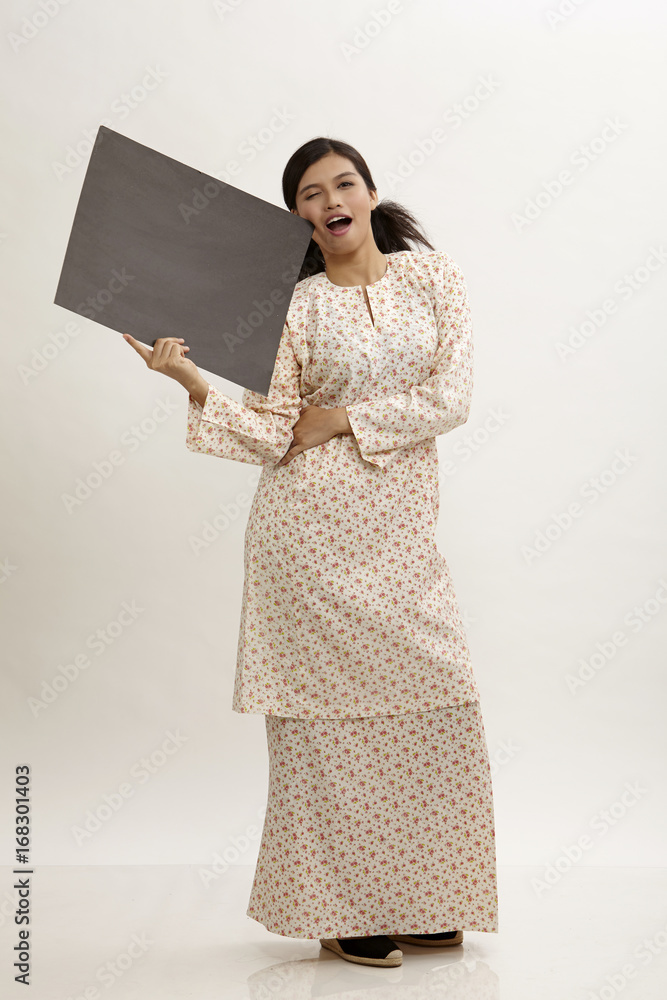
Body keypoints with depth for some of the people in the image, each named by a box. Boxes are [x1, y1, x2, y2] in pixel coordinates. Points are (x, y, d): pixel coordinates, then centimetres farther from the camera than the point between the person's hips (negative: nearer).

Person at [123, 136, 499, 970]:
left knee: (430, 698, 4)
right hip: (313, 525, -2)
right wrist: (191, 380, -18)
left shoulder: (432, 276, 6)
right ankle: (341, 910, 15)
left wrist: (340, 418, -6)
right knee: (329, 707, 1)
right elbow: (271, 435, -6)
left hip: (403, 526, 3)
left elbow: (451, 399, -3)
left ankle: (417, 900, 22)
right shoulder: (292, 308, 2)